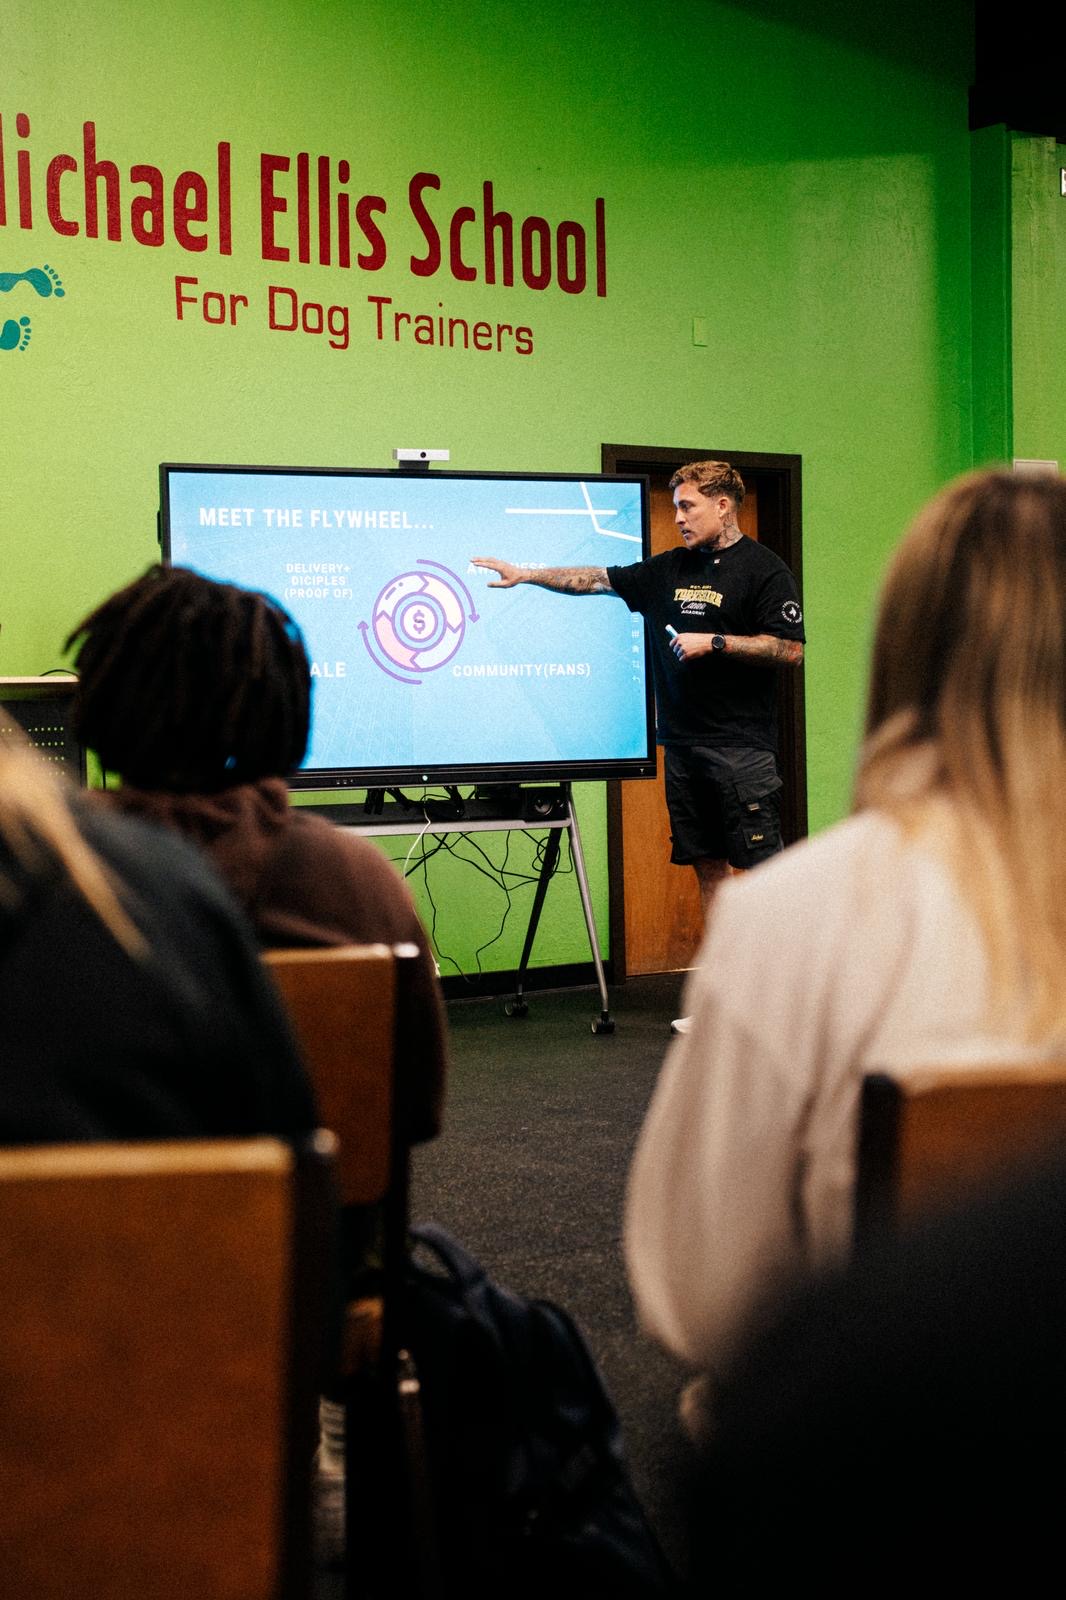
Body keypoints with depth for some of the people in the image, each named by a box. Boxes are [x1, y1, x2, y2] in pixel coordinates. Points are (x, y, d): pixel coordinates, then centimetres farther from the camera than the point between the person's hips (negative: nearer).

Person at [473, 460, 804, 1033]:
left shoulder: (763, 570, -4)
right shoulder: (669, 570, 16)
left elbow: (790, 649, -11)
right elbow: (597, 579, 21)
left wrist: (714, 643, -13)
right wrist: (526, 574, 17)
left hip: (741, 748, -7)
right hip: (682, 745, 7)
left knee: (757, 869, -8)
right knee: (707, 868, 7)